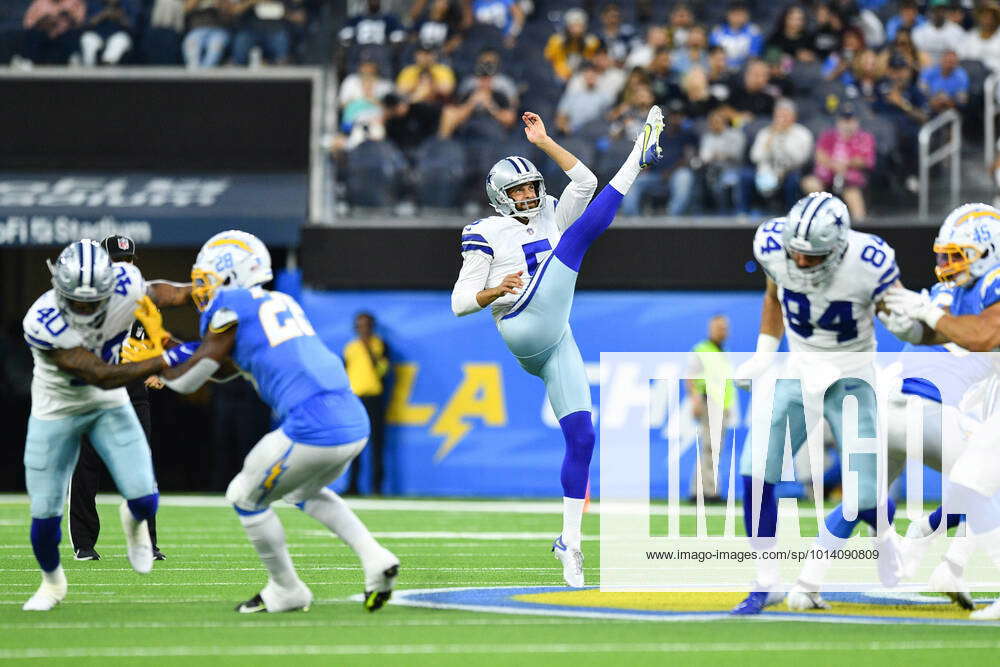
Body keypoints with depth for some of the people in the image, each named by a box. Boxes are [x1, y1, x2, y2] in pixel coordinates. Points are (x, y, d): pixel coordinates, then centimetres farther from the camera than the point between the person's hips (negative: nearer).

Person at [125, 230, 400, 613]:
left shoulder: (231, 308, 1)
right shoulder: (281, 303, 25)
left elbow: (188, 380, 7)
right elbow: (223, 368, 36)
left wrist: (152, 360, 24)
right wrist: (165, 347, 35)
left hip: (313, 430, -8)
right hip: (355, 423, 8)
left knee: (245, 498, 15)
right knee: (304, 492, 34)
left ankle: (286, 591, 25)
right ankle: (374, 558, 15)